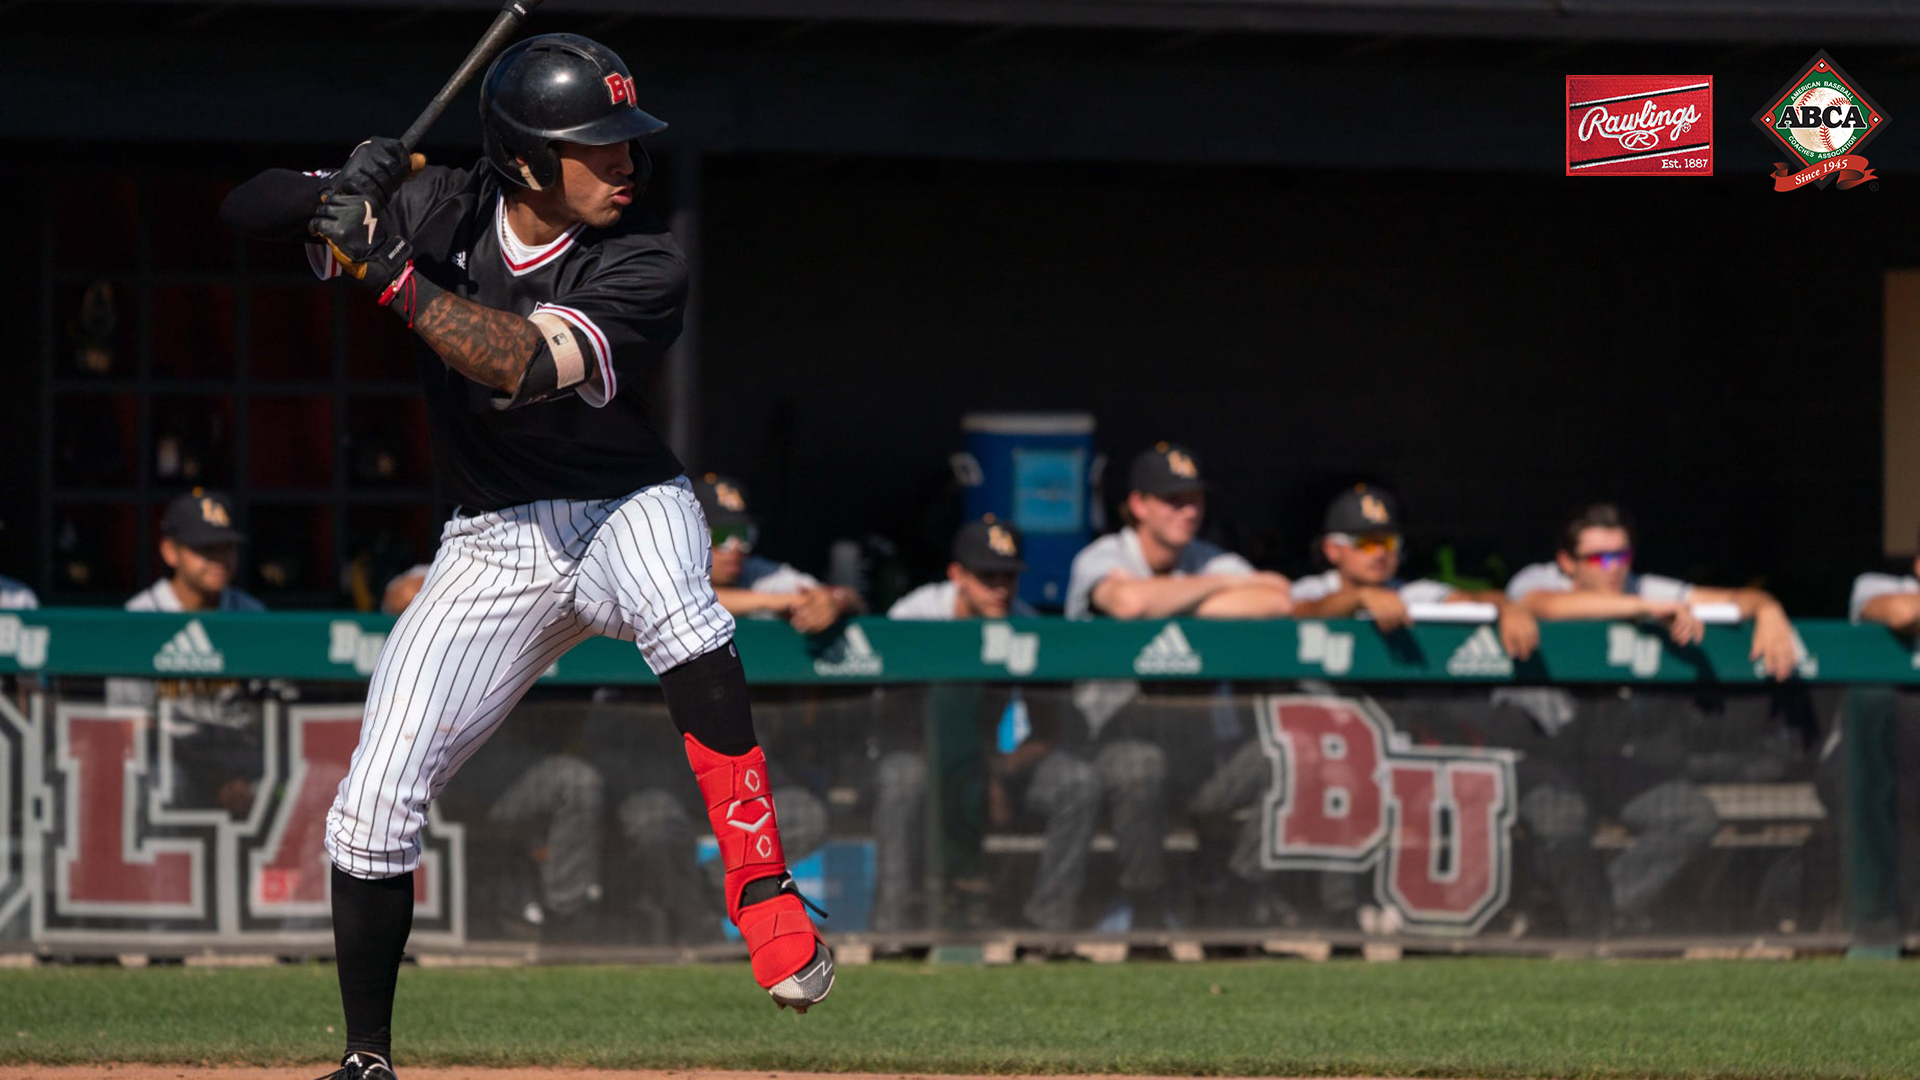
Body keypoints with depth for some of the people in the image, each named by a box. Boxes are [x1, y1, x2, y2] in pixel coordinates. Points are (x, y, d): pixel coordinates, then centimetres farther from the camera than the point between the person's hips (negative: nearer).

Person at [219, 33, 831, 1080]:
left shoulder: (643, 267, -18)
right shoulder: (443, 209, -8)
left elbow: (523, 363, -33)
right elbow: (251, 209, -7)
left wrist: (390, 273, -37)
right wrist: (342, 193, -28)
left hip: (624, 512, -3)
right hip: (491, 551, 3)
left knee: (673, 605, -40)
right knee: (374, 803, -5)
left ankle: (764, 894, -36)